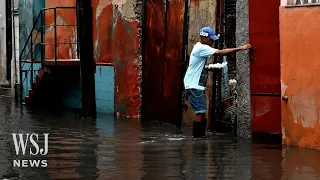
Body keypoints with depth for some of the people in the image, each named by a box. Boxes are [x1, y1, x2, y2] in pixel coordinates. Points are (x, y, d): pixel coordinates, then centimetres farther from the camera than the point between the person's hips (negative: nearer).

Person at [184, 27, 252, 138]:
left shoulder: (201, 48, 17)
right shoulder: (201, 48, -15)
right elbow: (221, 53, -23)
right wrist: (241, 48, -22)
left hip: (198, 86, 10)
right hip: (194, 86, -10)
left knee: (201, 113, 8)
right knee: (200, 112, -12)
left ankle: (200, 137, 10)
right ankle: (197, 137, -11)